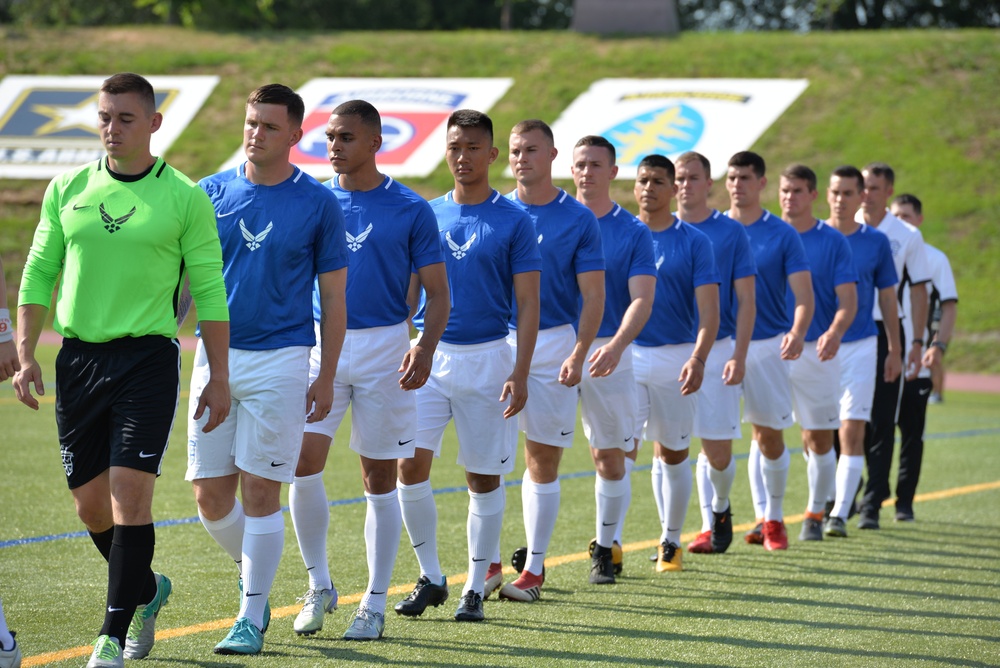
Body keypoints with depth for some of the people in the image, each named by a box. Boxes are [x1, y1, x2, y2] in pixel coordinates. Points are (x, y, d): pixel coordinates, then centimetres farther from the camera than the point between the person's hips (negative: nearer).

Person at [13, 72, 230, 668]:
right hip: (79, 357, 4)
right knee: (91, 504, 8)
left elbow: (209, 290, 1)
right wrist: (25, 354, 4)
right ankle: (146, 591, 34)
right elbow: (39, 272, 12)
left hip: (148, 357, -4)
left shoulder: (184, 198, -1)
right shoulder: (68, 189, 8)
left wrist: (219, 377, -2)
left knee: (130, 495, -12)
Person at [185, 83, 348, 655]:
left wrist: (327, 378, -1)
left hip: (280, 359, -3)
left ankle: (252, 618, 5)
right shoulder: (212, 193, 5)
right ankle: (256, 576, 29)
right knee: (210, 493, 3)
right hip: (214, 356, 3)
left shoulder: (318, 203, -2)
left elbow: (334, 297, 2)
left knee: (260, 492, -4)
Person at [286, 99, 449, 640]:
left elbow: (437, 292, 0)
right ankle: (318, 584, 7)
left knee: (380, 478, 2)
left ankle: (374, 604, 10)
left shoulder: (410, 210, -2)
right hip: (319, 346, 2)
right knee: (303, 464, -10)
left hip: (384, 349, -2)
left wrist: (425, 348, -17)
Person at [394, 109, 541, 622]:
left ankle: (475, 588, 13)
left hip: (487, 358, -3)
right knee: (411, 464, -8)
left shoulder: (513, 222, -2)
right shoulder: (426, 215, 8)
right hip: (428, 354, 3)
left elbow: (528, 304, -3)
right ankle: (430, 578, 7)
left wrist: (521, 372, -12)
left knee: (484, 477, 3)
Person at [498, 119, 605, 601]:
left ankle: (534, 567, 9)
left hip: (553, 346, -2)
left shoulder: (578, 219, 1)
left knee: (543, 460, 3)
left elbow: (593, 296, -2)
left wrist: (578, 354, -14)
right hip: (496, 342, 2)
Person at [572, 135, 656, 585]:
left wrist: (617, 345, -25)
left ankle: (604, 549, 17)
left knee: (610, 455, 4)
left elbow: (641, 299, -7)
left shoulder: (634, 232, 2)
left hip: (608, 353, -1)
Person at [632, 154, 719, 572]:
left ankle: (670, 541, 21)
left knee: (672, 454, 8)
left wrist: (698, 358, -21)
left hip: (675, 357, 0)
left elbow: (708, 309, -7)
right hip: (626, 354, 1)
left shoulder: (694, 241, 0)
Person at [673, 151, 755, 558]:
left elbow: (746, 301, 1)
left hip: (716, 351, -2)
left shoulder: (731, 232, 2)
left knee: (717, 450, -2)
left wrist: (739, 355, -9)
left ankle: (719, 509, 27)